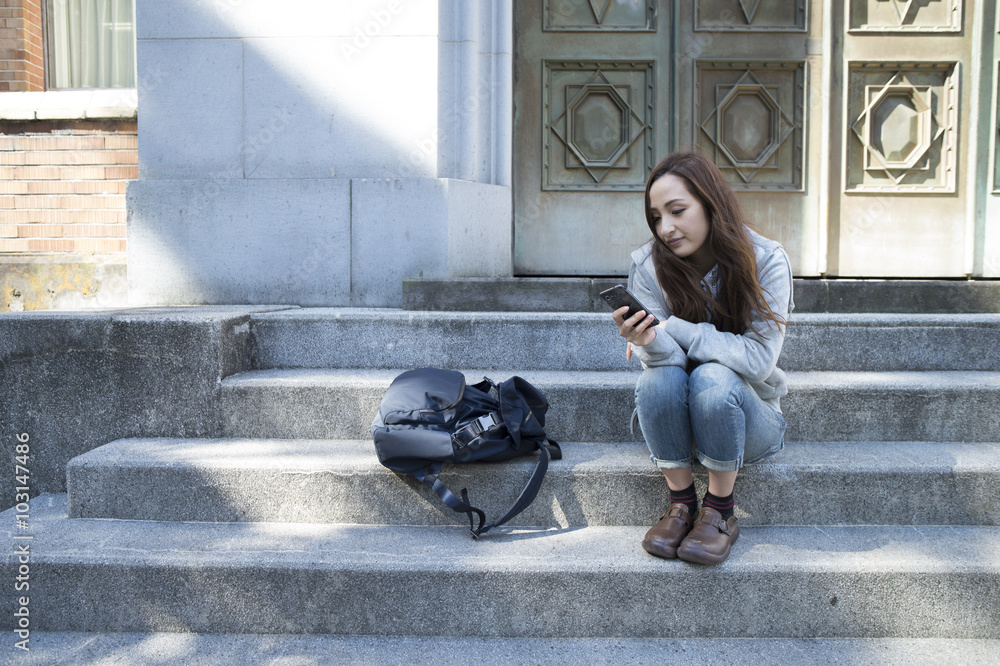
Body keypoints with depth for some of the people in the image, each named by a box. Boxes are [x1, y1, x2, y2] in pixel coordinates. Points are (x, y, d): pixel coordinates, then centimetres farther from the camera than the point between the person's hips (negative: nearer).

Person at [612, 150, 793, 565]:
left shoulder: (766, 261, -15)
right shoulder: (648, 266, -10)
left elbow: (758, 357, -22)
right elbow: (666, 357, -17)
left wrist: (673, 328, -23)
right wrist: (650, 342, -40)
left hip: (749, 421, -1)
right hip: (676, 425, 2)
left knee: (714, 378, -33)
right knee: (658, 377, -31)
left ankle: (720, 512, -15)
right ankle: (681, 504, -13)